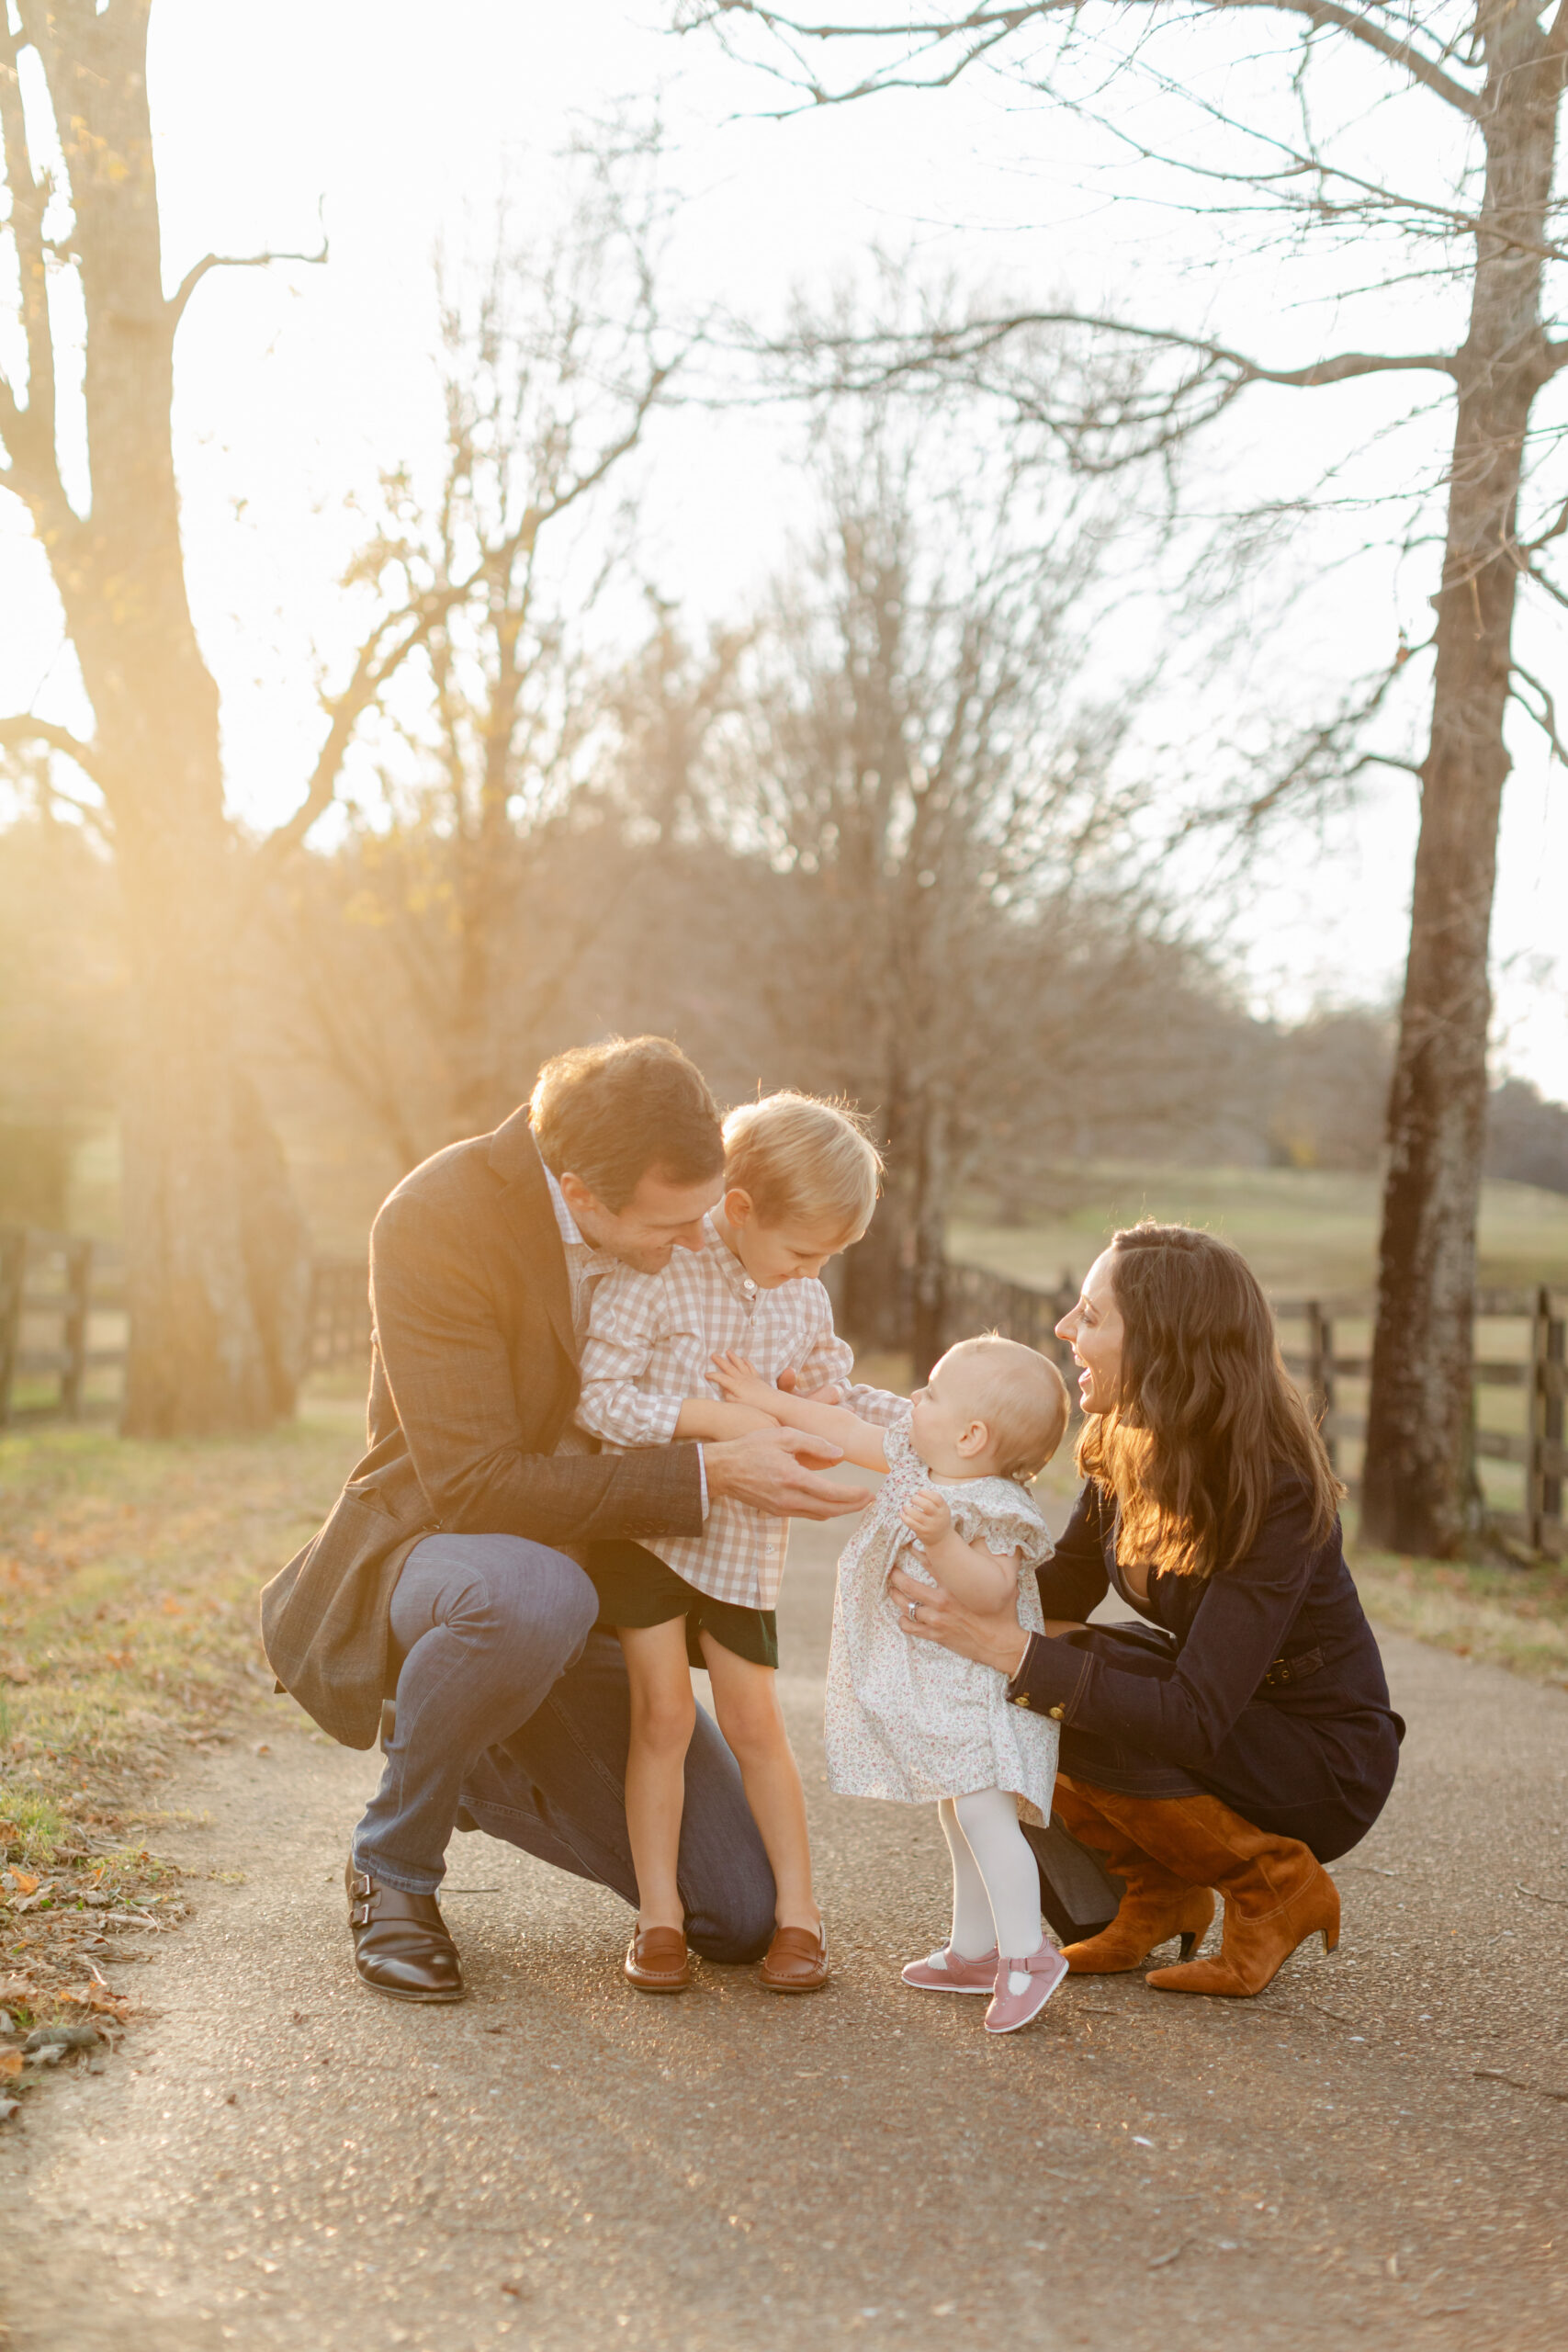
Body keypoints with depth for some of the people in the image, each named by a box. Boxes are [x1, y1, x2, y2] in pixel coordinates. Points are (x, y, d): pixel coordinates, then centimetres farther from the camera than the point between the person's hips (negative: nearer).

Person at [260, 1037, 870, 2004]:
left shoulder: (667, 1217, -7)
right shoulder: (436, 1220, -26)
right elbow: (473, 1486, -29)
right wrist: (710, 1474, -34)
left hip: (595, 1578, 5)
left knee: (742, 1914, -2)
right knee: (536, 1594, -44)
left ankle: (473, 1774, 21)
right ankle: (394, 1861, -14)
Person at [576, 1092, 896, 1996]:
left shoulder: (806, 1301, 3)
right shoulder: (656, 1277, -16)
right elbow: (599, 1398, -21)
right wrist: (717, 1420, -27)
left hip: (742, 1539, 4)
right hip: (645, 1522, -4)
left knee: (755, 1722, 6)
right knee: (664, 1717, -2)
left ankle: (799, 1912, 14)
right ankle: (660, 1915, 10)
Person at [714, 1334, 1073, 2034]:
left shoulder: (991, 1509, -23)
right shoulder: (916, 1460, 4)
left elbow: (991, 1593, -32)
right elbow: (849, 1431, 15)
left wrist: (940, 1539, -43)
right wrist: (769, 1400, 20)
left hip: (976, 1686, -10)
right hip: (928, 1687, 10)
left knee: (982, 1811, -14)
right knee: (956, 1816, 16)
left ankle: (1026, 1950, -7)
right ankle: (974, 1947, 27)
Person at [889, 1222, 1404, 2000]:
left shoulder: (1275, 1493, -30)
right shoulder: (1124, 1449, -7)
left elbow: (1192, 1721, -35)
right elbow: (1062, 1592, 4)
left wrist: (1018, 1652, -40)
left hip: (1321, 1765, -7)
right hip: (1215, 1705, 7)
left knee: (1069, 1716, -26)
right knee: (1007, 1694, -12)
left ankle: (1276, 1888, -5)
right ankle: (1162, 1893, 6)